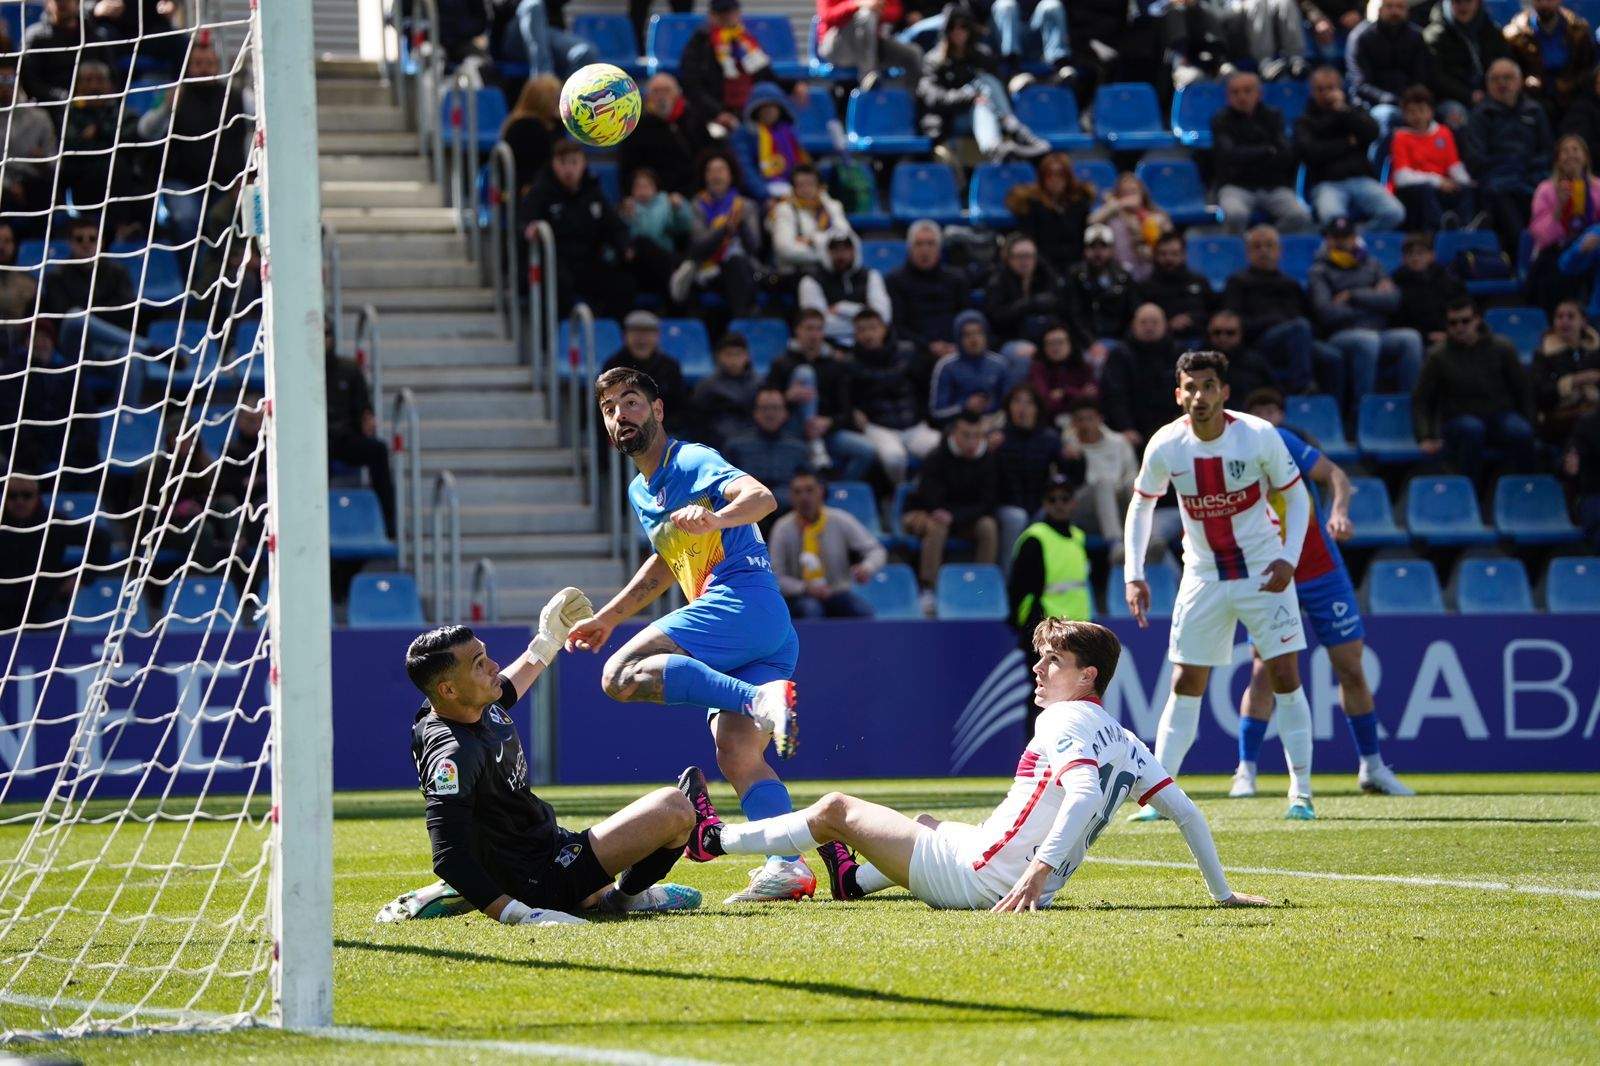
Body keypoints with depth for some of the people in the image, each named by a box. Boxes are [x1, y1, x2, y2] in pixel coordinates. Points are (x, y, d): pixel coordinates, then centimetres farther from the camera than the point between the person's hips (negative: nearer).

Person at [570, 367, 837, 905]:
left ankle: (763, 698, -35)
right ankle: (790, 865, -17)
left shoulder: (693, 462, -1)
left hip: (744, 601, -9)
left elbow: (762, 498, -19)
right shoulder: (640, 493, 26)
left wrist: (715, 519, -39)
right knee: (736, 754, -4)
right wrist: (608, 617, 42)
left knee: (623, 674, -23)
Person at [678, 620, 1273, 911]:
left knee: (837, 810, 8)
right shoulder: (1127, 744, 11)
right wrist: (1222, 893, 15)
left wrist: (1039, 868, -37)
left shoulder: (1064, 721, -12)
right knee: (930, 824, 38)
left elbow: (1084, 792, -29)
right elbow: (1186, 812, 10)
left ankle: (713, 841, 22)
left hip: (977, 875, -8)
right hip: (1028, 888, 8)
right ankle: (856, 881, 58)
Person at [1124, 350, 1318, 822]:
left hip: (1264, 572, -1)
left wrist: (1290, 557, -15)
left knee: (1285, 676, -6)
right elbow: (1141, 505, 6)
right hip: (1202, 576, 1)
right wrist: (1134, 575, -1)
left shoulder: (1259, 436, -15)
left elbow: (1296, 496, -2)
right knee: (1185, 685, 0)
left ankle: (1301, 793, 1)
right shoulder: (1165, 446, -11)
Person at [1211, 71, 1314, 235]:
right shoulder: (1222, 119, 5)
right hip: (1236, 186, -2)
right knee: (1235, 215, -38)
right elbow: (1229, 156, -10)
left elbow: (1286, 155, -2)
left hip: (1274, 186, 2)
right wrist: (1267, 151, -6)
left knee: (1300, 216, -28)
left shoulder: (1272, 116, 11)